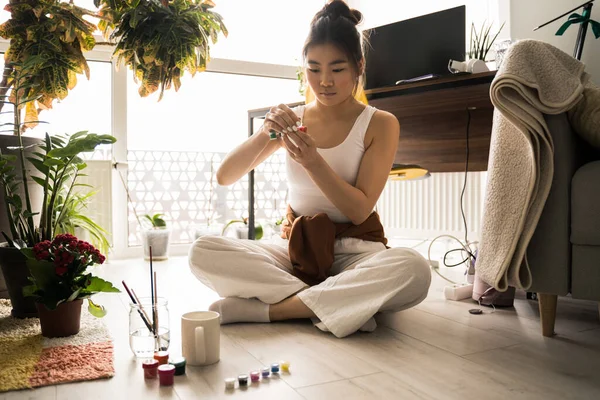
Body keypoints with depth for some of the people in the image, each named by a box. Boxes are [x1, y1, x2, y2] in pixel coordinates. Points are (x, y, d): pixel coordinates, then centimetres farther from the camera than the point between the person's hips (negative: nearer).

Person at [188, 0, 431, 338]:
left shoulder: (380, 124, -2)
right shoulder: (292, 119, 5)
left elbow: (360, 210, -10)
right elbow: (224, 177, -1)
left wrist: (313, 161, -24)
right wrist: (265, 134, -18)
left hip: (355, 250, -1)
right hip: (296, 247, 2)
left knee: (414, 270, -35)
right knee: (203, 251, -21)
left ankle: (267, 308, -25)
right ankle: (338, 304, -23)